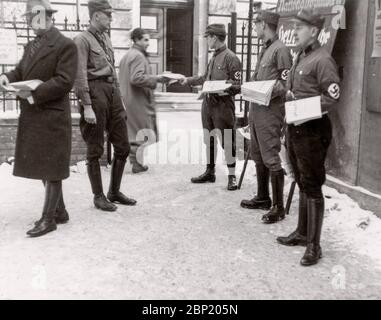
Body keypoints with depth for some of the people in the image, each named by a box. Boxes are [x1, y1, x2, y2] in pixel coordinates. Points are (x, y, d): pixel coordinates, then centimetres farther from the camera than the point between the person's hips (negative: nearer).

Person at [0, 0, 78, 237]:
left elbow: (64, 81, -18)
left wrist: (33, 95, -21)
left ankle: (49, 218, 9)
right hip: (31, 116, 9)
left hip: (52, 117, -9)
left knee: (51, 168, -1)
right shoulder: (31, 46, 17)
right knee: (42, 166, 14)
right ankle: (60, 212, 28)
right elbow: (21, 72, 17)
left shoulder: (65, 45, -10)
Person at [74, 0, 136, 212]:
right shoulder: (83, 40, -6)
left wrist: (120, 99, 19)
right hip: (95, 91, -8)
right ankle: (99, 196, 13)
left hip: (112, 91, 8)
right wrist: (87, 106, -19)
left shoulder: (106, 38, 17)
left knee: (123, 146, 9)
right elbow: (80, 76, -13)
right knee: (96, 150, 2)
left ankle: (115, 192, 22)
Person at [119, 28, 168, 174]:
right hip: (138, 100, -10)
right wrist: (156, 79, -20)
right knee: (143, 131, -2)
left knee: (130, 131, 15)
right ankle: (136, 163, 2)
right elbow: (136, 78, -25)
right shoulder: (138, 56, -13)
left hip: (126, 99, 10)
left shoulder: (126, 56, 18)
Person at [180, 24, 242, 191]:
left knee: (227, 142, -1)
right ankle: (210, 172, 28)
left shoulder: (231, 58, -11)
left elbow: (237, 86, -13)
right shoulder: (214, 57, 13)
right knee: (209, 140, 15)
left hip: (223, 106, -8)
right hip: (208, 104, 8)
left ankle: (232, 177, 9)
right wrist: (188, 80, 28)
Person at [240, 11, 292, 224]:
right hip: (257, 110, 10)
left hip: (270, 112, -10)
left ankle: (279, 207, 0)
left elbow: (287, 85, -16)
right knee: (258, 156, 16)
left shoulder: (280, 50, -11)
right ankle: (263, 198, 28)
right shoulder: (265, 50, 17)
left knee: (271, 159, -8)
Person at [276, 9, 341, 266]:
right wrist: (288, 95, 7)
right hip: (295, 128, 9)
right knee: (302, 184, 18)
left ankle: (314, 246, 6)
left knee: (312, 187, -3)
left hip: (313, 130, -9)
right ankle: (302, 233, 32)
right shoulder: (300, 58, 15)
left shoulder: (322, 59, -13)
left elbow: (333, 96, -19)